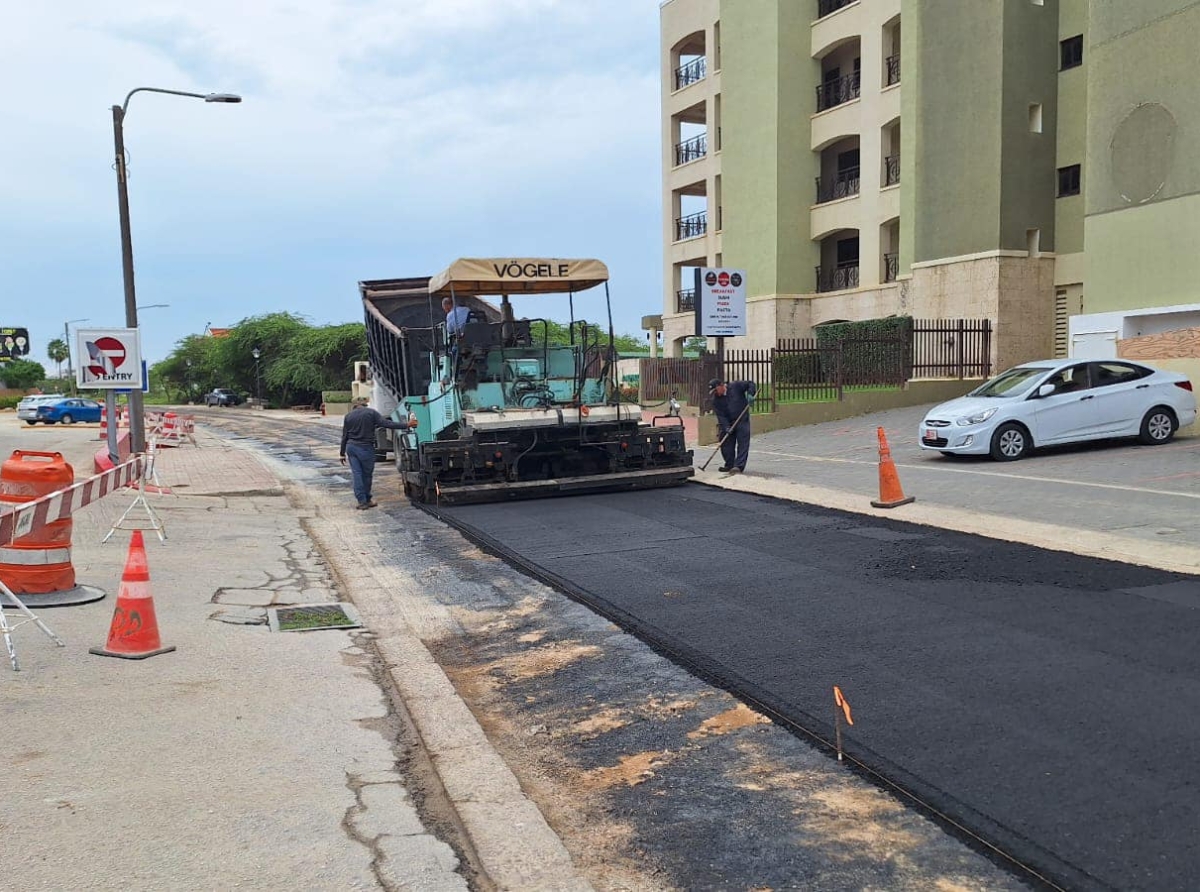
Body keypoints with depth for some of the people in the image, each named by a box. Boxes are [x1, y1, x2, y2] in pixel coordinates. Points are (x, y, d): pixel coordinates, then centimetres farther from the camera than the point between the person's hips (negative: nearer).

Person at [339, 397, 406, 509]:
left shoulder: (348, 416, 8)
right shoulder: (371, 413, -4)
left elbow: (344, 436, 10)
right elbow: (387, 424, -14)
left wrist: (342, 453, 16)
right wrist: (406, 425, -15)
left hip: (351, 447, 4)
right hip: (365, 448, -4)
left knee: (357, 474, 5)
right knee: (367, 474, 9)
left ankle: (362, 501, 2)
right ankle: (367, 499, 19)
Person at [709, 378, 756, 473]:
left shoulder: (736, 386, -8)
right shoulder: (716, 399, -3)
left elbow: (750, 384, 2)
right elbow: (720, 415, -8)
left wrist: (750, 394, -16)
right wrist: (726, 427, -19)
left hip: (742, 420, -3)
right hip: (728, 423, 4)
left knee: (743, 444, -10)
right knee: (726, 445, 5)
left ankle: (739, 466, -13)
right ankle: (729, 465, 18)